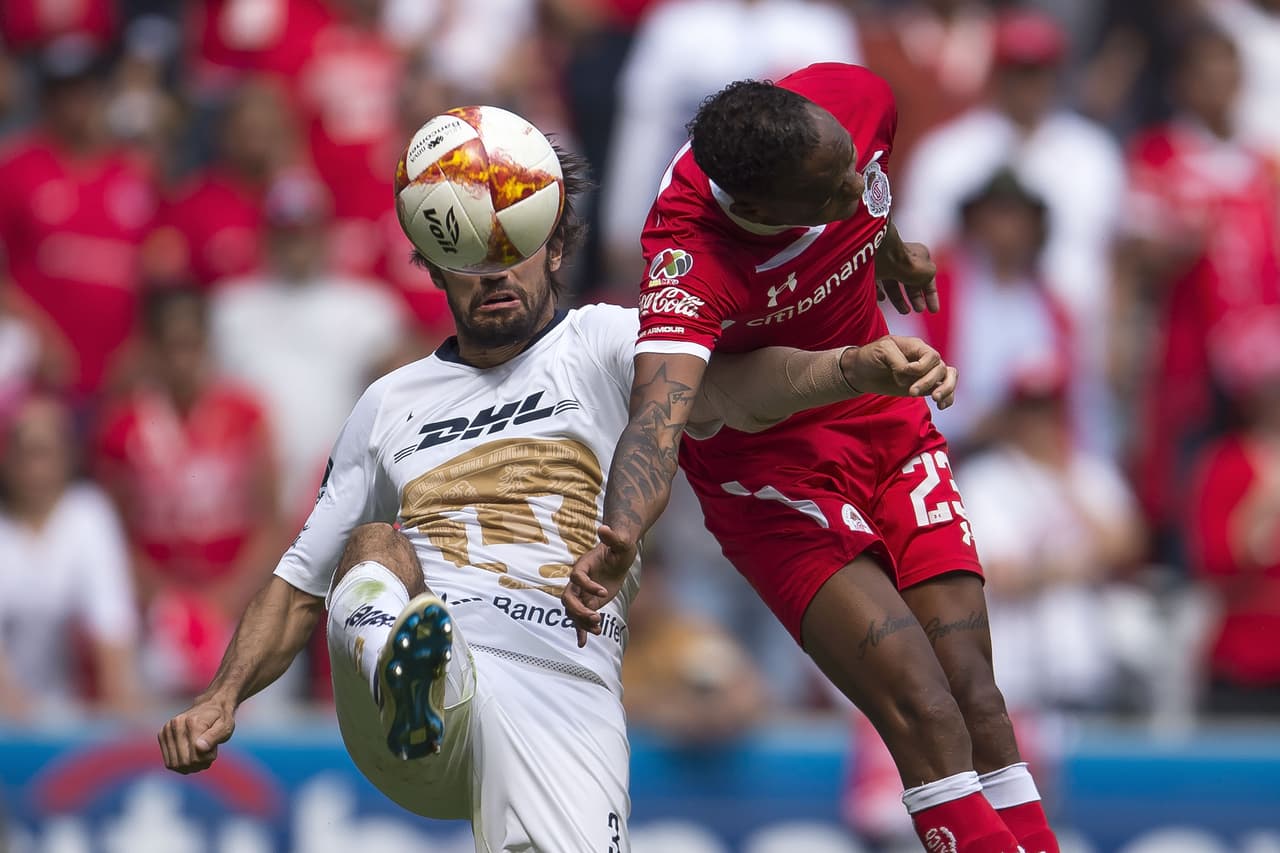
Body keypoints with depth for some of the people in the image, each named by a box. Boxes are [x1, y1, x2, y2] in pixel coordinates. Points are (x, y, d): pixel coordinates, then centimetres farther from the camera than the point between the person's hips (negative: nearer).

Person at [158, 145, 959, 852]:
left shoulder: (604, 344, 14)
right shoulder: (391, 404, 25)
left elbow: (730, 388, -7)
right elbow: (302, 583, 28)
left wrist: (856, 365, -29)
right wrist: (223, 699, 10)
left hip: (561, 690, -3)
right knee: (375, 548, -30)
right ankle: (407, 690, -57)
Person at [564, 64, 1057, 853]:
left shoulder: (855, 101, -18)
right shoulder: (693, 257, -34)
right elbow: (659, 415, -48)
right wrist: (617, 542, -67)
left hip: (887, 419, 5)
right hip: (767, 460, -5)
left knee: (973, 692, -3)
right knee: (923, 713, -20)